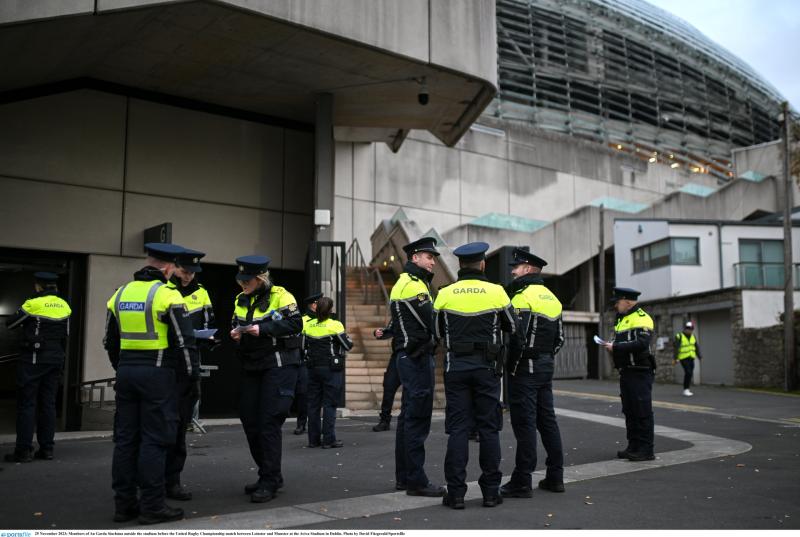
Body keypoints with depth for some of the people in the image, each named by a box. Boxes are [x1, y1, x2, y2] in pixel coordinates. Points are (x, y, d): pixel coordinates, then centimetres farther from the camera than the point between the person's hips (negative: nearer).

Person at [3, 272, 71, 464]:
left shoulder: (33, 304, -11)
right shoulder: (64, 305, 7)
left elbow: (10, 324, 0)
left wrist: (26, 323, 17)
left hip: (33, 358, -6)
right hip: (56, 359, 6)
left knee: (27, 404, 0)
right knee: (48, 403, 11)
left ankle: (24, 450, 0)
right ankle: (47, 448, 13)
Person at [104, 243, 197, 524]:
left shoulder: (121, 293, 9)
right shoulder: (167, 295, -10)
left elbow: (110, 341, 16)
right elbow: (184, 340, -12)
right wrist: (193, 372, 0)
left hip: (126, 372, 6)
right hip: (157, 374, -6)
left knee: (125, 438, 10)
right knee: (155, 440, -1)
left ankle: (124, 503, 16)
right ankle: (152, 505, 2)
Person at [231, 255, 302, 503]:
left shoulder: (280, 296, -10)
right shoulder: (241, 300, 12)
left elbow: (295, 324, -17)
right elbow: (236, 324, 20)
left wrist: (263, 329, -23)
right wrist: (236, 332, -3)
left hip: (279, 364, -8)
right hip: (252, 366, 8)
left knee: (269, 422, -9)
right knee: (249, 420, 9)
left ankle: (270, 482, 0)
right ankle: (268, 475, 25)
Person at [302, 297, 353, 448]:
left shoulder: (308, 325, 1)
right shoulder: (335, 325, -12)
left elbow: (304, 346, 11)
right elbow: (348, 345, -7)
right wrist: (347, 336, 12)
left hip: (313, 368, 4)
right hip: (331, 369, -4)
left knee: (313, 403, 11)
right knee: (330, 404, 0)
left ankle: (313, 439, 15)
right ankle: (328, 439, 0)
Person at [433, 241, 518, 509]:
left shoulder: (445, 294, -1)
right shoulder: (496, 292, -4)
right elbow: (513, 328, 8)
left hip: (456, 366, 1)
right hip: (487, 367, 0)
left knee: (457, 429, 3)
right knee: (489, 429, 7)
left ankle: (456, 492, 3)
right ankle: (491, 491, 11)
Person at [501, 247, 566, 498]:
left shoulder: (523, 296, -13)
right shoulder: (552, 298, 15)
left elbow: (516, 336, -20)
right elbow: (559, 337, 18)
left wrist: (509, 365, -11)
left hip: (525, 367, -8)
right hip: (547, 365, 9)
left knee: (524, 423, -6)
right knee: (547, 420, 12)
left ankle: (522, 482, -2)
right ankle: (555, 477, 18)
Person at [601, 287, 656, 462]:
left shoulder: (641, 318, -11)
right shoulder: (622, 319, 19)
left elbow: (641, 344, -24)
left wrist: (616, 347, -19)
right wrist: (612, 346, 6)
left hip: (640, 372, -10)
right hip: (626, 373, 10)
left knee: (642, 411, -5)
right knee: (629, 411, 13)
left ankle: (646, 450, 0)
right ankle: (634, 446, 21)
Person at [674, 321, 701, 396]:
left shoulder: (693, 337, 6)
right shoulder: (679, 336, -13)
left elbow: (696, 347, 9)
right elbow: (676, 348, -16)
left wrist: (699, 357, 3)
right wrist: (675, 359, -19)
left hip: (691, 358, 6)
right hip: (683, 358, -6)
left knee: (690, 373, 6)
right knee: (688, 373, -17)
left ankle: (687, 390, 15)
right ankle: (686, 389, -10)